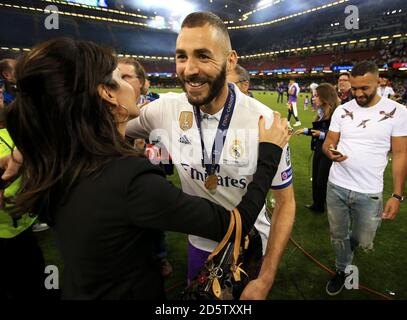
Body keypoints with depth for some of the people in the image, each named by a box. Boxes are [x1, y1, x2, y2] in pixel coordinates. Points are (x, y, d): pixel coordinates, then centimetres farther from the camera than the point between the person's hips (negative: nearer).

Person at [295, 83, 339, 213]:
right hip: (318, 149, 8)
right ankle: (317, 204, 36)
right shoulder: (322, 111, 4)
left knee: (323, 181, 3)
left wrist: (322, 135, -27)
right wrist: (305, 130, 20)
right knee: (316, 179, 17)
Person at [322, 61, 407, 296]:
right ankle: (343, 270, 42)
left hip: (369, 192, -2)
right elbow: (328, 142, 5)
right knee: (338, 236, 15)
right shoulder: (342, 110, 1)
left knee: (363, 241, 11)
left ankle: (349, 245, 48)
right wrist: (330, 152, -21)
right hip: (337, 187, 2)